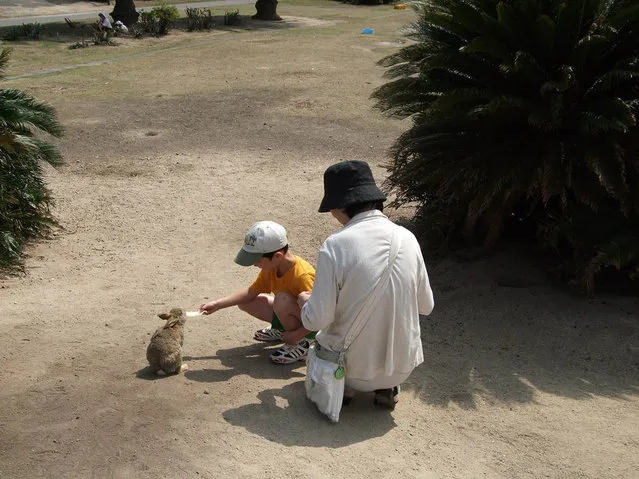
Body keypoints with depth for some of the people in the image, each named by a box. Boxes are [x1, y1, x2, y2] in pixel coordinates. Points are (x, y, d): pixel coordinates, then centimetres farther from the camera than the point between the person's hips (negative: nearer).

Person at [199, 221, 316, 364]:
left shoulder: (302, 275, -34)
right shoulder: (271, 268, -8)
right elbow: (251, 292, 3)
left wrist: (297, 335, -30)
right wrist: (217, 304, -3)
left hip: (307, 326, -8)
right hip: (288, 316, 8)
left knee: (282, 299, -36)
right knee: (244, 302, 1)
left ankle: (302, 344, -13)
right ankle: (281, 330, 15)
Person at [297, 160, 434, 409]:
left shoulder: (336, 245, -19)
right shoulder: (407, 238, -7)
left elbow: (316, 320, -17)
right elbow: (426, 305, 4)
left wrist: (304, 302, 6)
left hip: (354, 368, -2)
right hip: (402, 367, 2)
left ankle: (343, 385, 11)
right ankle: (387, 387, 17)